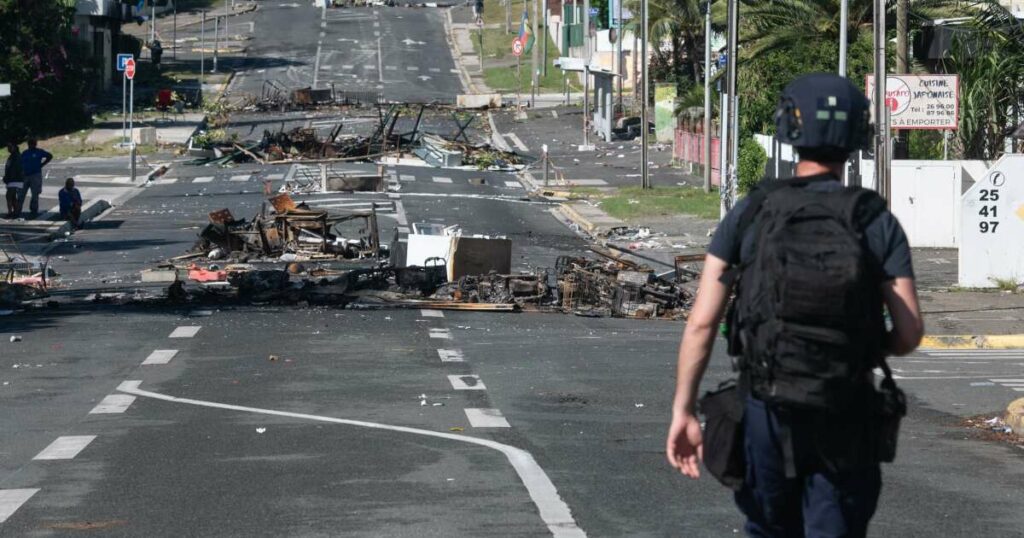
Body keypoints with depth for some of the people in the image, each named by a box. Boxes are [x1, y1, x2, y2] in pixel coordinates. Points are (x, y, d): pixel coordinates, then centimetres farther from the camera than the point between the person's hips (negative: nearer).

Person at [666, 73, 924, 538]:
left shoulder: (750, 213, -1)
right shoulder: (877, 221, -2)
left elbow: (701, 323, -5)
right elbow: (909, 334, -5)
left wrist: (683, 411, 1)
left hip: (765, 411, 1)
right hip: (845, 421, -1)